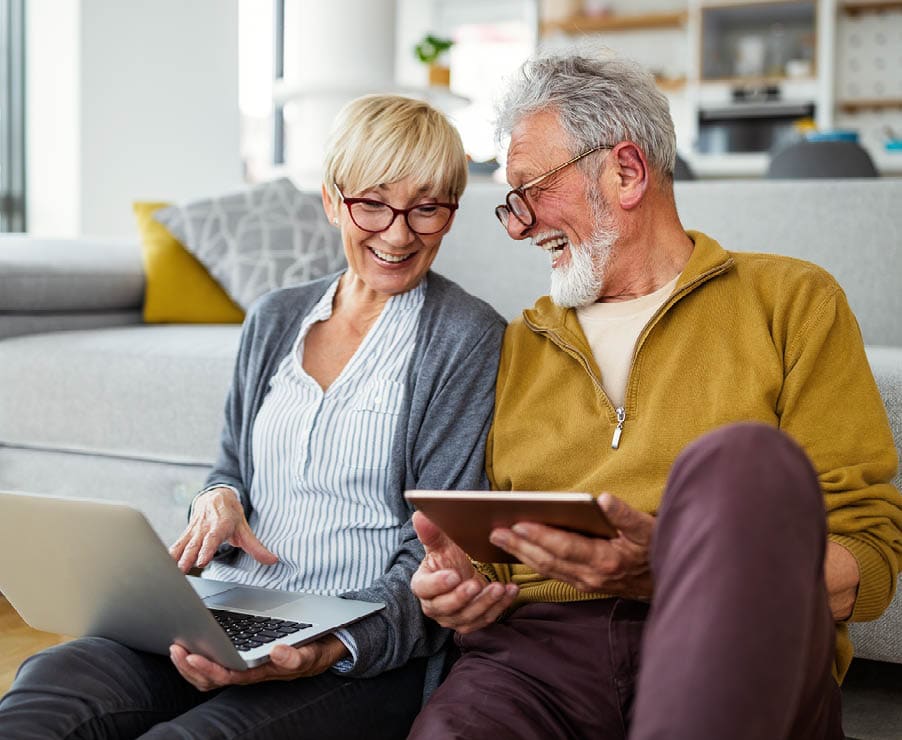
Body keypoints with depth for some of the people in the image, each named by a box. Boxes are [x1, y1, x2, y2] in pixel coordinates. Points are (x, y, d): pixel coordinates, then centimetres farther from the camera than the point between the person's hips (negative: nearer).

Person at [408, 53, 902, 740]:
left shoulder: (792, 301, 11)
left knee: (744, 461, -33)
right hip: (540, 644, 0)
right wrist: (461, 580, 1)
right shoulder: (520, 344, 23)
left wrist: (672, 572, -15)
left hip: (738, 653, 1)